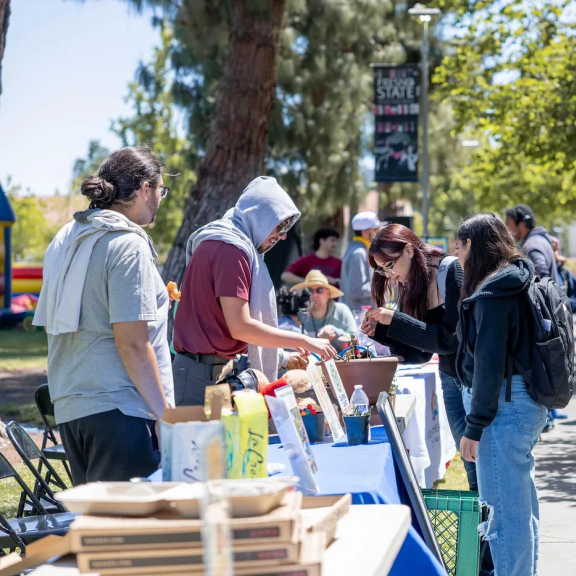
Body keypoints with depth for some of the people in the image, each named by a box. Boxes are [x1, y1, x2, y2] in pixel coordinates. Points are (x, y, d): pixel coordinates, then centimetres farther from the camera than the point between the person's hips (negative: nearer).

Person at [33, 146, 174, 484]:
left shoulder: (67, 239, 15)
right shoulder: (128, 245, -11)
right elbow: (132, 344, -16)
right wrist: (165, 414, -11)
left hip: (70, 406, 9)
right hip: (117, 407, -9)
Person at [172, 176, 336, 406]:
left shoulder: (221, 243, 18)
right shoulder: (230, 248, -13)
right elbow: (240, 326, -19)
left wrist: (281, 358, 18)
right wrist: (304, 341, -12)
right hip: (207, 377, -10)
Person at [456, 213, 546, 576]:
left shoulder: (491, 293, -16)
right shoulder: (519, 283, 13)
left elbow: (489, 362, -19)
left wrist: (474, 426, -15)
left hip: (504, 406, -10)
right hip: (527, 405, 10)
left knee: (503, 510, -6)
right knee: (522, 507, 17)